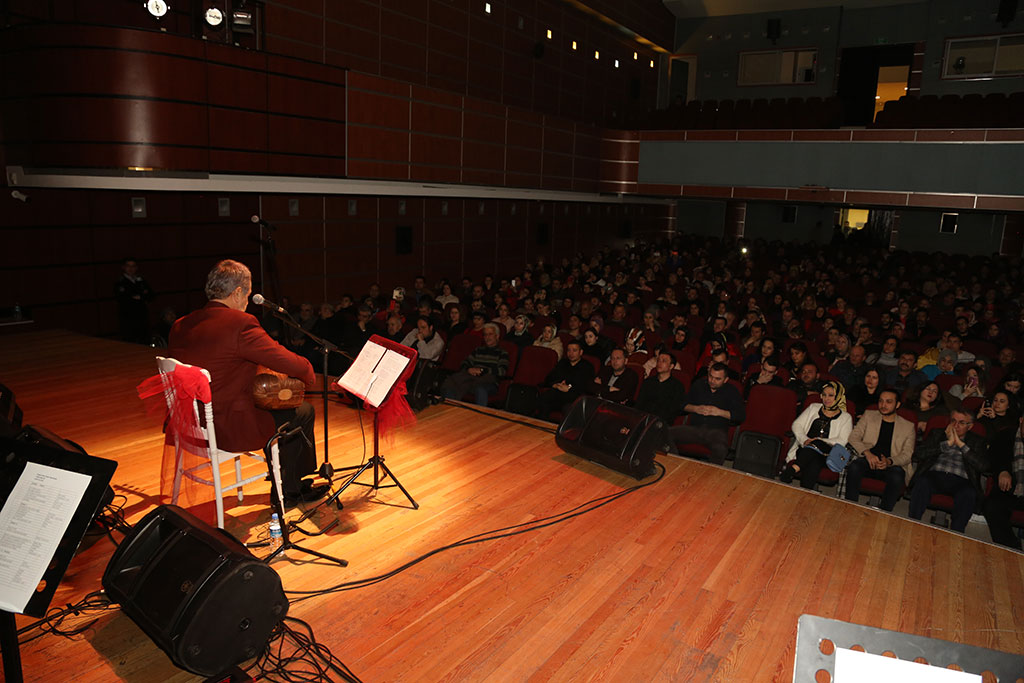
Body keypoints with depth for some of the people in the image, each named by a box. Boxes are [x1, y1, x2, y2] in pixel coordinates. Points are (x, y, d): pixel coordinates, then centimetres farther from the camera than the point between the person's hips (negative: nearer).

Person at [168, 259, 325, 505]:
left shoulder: (180, 327, 3)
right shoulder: (240, 323, -20)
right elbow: (292, 364, -23)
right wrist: (307, 372, -1)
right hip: (227, 430, -8)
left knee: (275, 406, 28)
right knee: (303, 413, 12)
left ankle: (287, 485, 38)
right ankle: (290, 489, 29)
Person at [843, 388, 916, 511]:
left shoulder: (908, 426, 15)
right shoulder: (869, 416, 18)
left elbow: (907, 454, 5)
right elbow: (853, 437, 7)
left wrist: (889, 462, -18)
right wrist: (867, 453, -13)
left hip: (892, 465, 0)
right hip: (868, 461, 1)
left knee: (897, 477, -36)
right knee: (854, 467, -34)